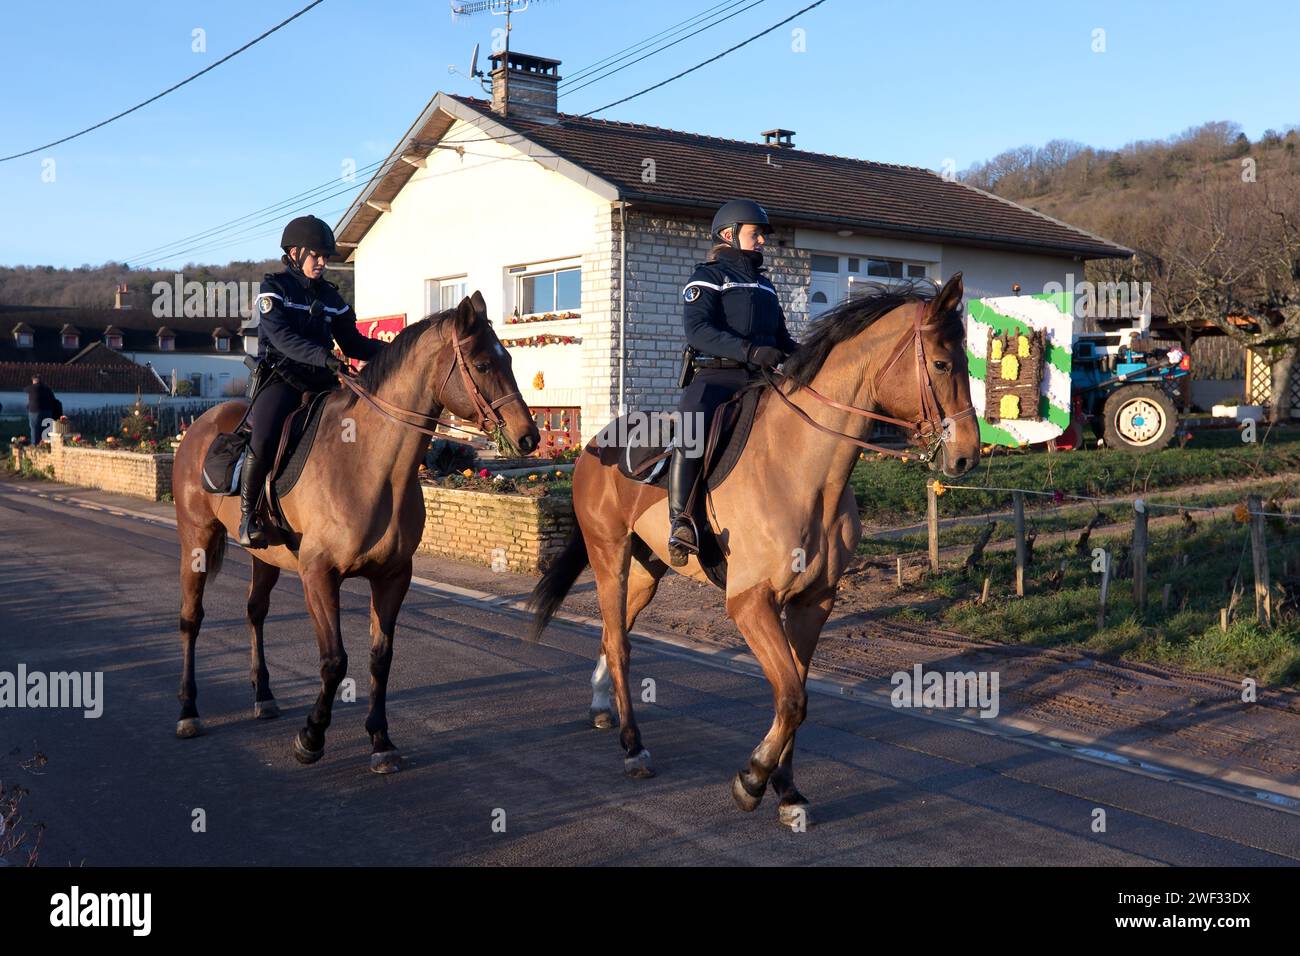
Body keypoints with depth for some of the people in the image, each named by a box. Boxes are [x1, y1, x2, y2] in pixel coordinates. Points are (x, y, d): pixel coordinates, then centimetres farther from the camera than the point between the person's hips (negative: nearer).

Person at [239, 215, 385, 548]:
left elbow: (353, 342, 16)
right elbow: (281, 337, -17)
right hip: (282, 377, -6)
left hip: (320, 380, 6)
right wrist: (322, 356, -33)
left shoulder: (329, 296, 16)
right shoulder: (274, 288, -1)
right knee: (264, 438, -29)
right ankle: (248, 514, -12)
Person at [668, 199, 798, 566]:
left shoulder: (765, 285, 26)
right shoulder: (707, 277, 4)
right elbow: (697, 329, -13)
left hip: (759, 379, 7)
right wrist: (748, 350, -26)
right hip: (717, 375, -7)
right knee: (693, 425, -33)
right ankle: (680, 521, -32)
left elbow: (782, 338, 31)